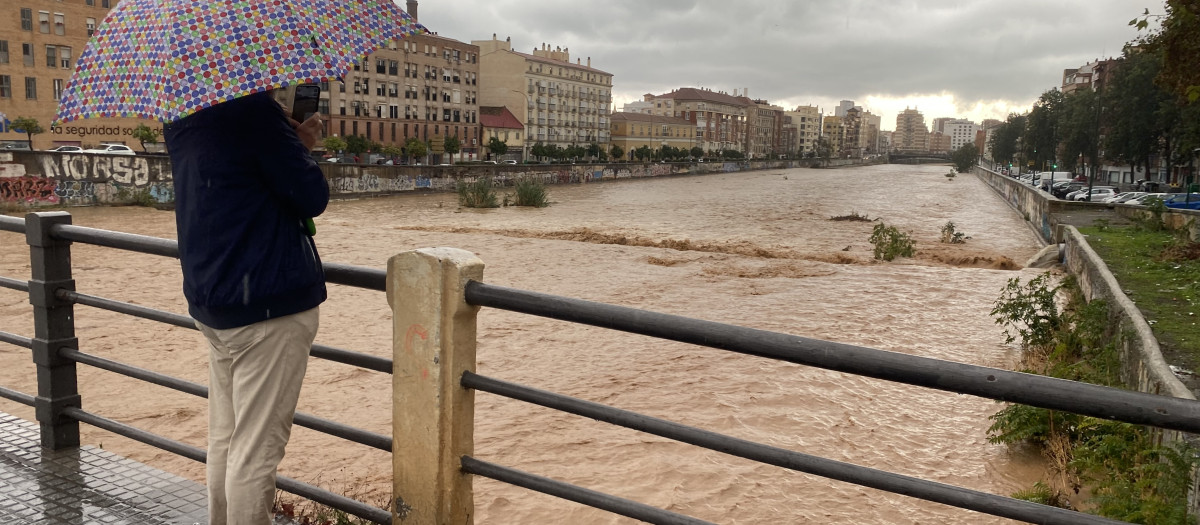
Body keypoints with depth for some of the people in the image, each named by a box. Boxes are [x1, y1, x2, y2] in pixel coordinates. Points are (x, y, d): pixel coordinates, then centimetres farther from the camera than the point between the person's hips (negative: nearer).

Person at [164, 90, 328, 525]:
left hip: (209, 302, 9)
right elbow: (313, 198, -14)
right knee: (256, 450, -1)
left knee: (224, 440, 18)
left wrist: (293, 142, 10)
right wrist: (301, 147, 4)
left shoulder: (181, 121, 9)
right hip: (269, 302, -9)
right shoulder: (256, 110, -18)